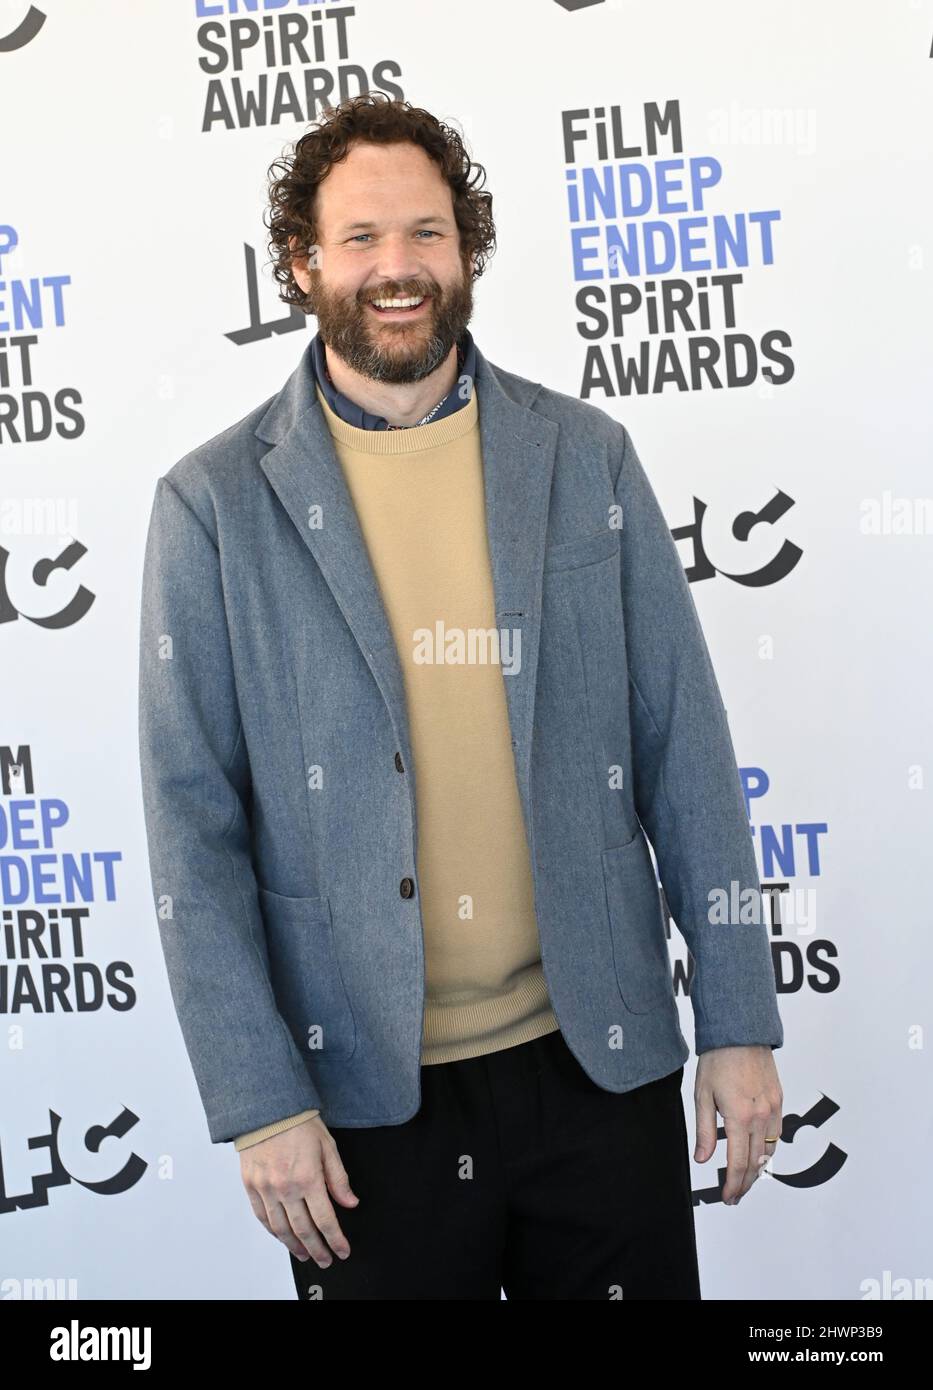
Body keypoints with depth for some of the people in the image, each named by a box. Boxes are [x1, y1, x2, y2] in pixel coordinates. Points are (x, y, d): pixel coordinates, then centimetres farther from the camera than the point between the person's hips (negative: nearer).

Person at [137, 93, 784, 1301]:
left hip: (597, 1056, 2)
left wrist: (740, 1022, 1)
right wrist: (257, 1101, -7)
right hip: (365, 1093, -1)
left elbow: (684, 750, 2)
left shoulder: (586, 457, 1)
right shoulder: (216, 503, -4)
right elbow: (193, 827, -4)